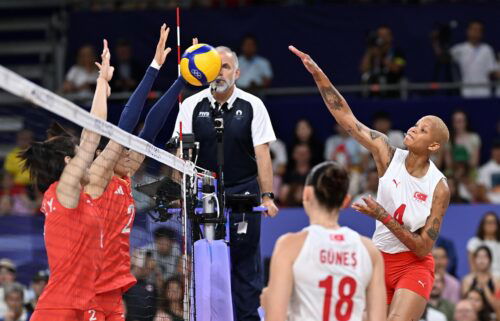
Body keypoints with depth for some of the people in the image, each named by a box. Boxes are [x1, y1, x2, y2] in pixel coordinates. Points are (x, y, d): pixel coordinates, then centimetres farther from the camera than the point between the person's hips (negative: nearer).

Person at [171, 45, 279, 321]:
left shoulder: (252, 106, 1)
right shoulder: (192, 106, 3)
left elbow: (262, 153, -1)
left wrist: (267, 196, -7)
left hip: (244, 192, -1)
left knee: (246, 262, 0)